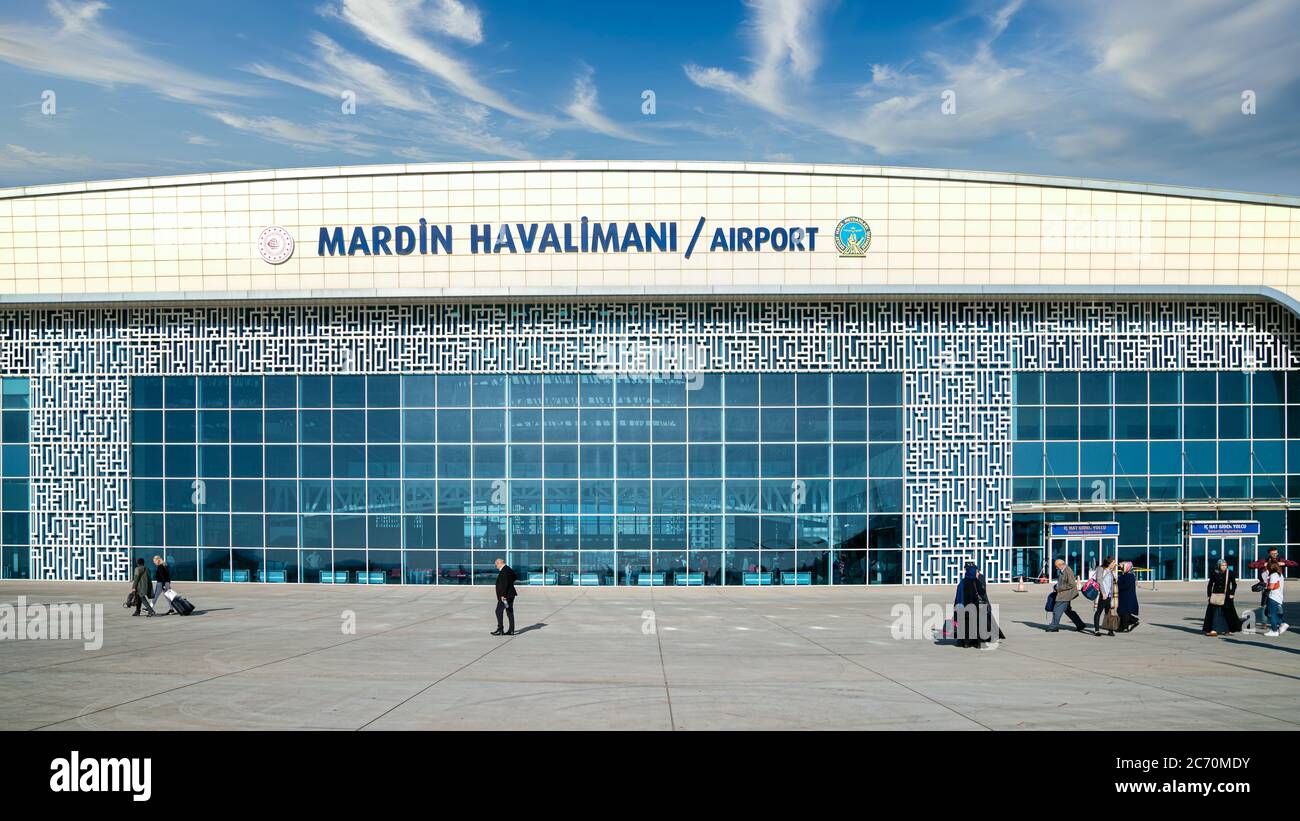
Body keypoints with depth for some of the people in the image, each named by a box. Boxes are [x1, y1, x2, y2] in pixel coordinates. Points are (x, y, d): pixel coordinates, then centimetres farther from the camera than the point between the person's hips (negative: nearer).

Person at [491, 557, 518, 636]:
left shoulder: (503, 571, -18)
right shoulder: (509, 569, 13)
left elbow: (505, 584, -25)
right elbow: (515, 577, 31)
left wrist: (503, 595, -23)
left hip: (505, 596, -10)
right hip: (510, 594, 10)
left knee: (499, 611, -5)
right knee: (510, 612, 10)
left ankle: (500, 630, -6)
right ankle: (511, 630, 11)